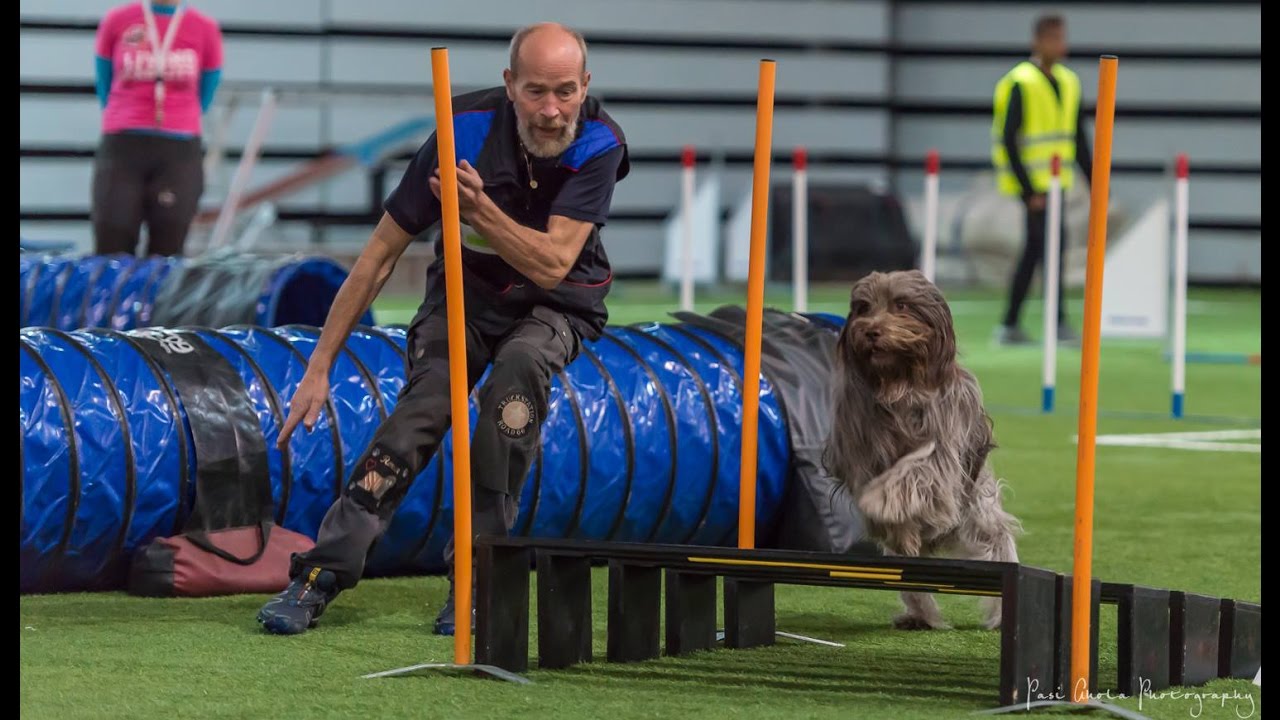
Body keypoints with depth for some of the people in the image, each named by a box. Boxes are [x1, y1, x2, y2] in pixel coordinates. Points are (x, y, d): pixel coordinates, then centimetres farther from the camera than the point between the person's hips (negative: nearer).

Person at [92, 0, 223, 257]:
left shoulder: (206, 29, 2)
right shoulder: (115, 21, 3)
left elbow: (201, 100, 12)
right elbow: (106, 92, 13)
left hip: (180, 151, 0)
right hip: (122, 148, 0)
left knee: (167, 254, -3)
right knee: (111, 251, -4)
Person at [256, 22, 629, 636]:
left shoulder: (599, 144, -22)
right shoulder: (468, 131, -22)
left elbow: (552, 265, -28)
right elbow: (380, 255, -15)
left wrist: (479, 209, -43)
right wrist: (319, 368, -16)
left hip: (557, 305, -1)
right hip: (466, 292, 1)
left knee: (520, 365, -33)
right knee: (422, 408, -25)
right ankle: (319, 578, -28)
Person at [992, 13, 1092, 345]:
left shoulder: (1068, 82, 12)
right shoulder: (1021, 84, -12)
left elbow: (1079, 140, 17)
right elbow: (1009, 141, -14)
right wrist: (1029, 191, -17)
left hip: (1057, 182, 8)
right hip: (1032, 183, -8)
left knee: (1033, 252, 10)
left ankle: (1010, 324, 15)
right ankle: (1058, 324, -9)